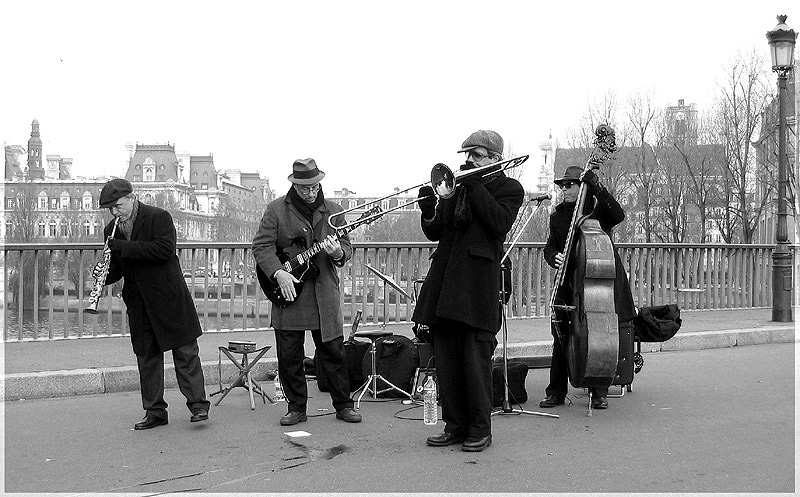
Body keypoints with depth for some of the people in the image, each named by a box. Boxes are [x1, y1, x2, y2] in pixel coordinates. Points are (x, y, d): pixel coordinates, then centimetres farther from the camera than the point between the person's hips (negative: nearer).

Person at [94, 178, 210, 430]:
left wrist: (123, 247, -22)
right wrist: (104, 272, -9)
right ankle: (155, 411, 16)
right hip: (138, 303, 6)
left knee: (185, 352, -2)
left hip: (168, 297, -6)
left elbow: (165, 249, -23)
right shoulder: (112, 230, 9)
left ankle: (198, 405, 4)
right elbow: (118, 267, 14)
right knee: (146, 357, 8)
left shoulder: (159, 217, -8)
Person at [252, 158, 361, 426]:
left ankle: (343, 405, 17)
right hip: (287, 291, -1)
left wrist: (338, 253, -16)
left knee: (333, 351, 5)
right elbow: (261, 246, -3)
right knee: (289, 355, 4)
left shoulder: (333, 210, 7)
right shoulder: (276, 209, 0)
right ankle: (296, 407, 18)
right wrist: (278, 273, -17)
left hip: (325, 292, 1)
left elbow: (347, 248, 8)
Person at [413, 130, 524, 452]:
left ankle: (480, 430, 6)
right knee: (446, 361, 6)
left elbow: (499, 224, -11)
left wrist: (474, 186, -8)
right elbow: (434, 233, 18)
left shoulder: (509, 188, 8)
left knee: (475, 359, -6)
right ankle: (455, 426, 16)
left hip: (478, 283, -5)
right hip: (444, 280, 6)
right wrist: (428, 211, -2)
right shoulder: (455, 186, 21)